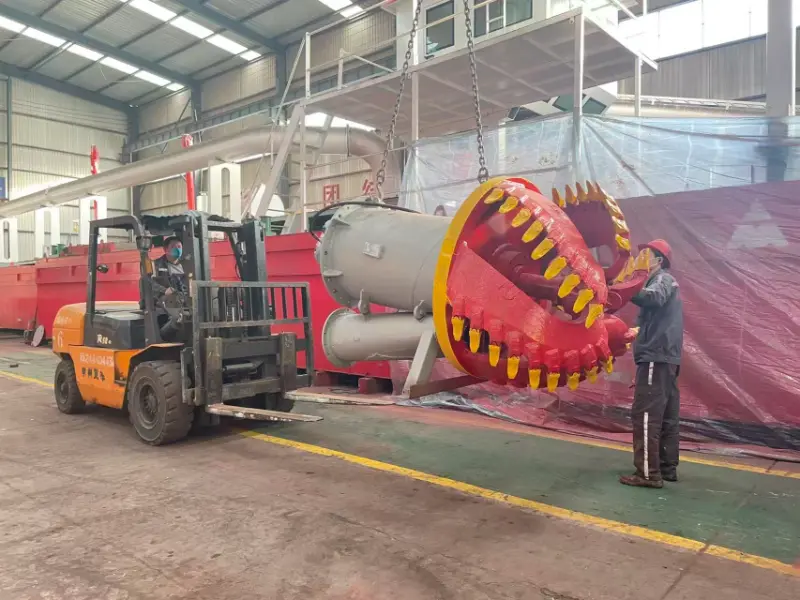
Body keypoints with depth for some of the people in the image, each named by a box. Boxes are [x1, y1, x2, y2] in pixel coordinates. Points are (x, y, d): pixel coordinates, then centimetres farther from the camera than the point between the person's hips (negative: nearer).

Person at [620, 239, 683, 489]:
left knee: (646, 415, -11)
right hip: (666, 358, 11)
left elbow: (653, 298, -30)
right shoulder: (667, 282, 25)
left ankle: (648, 473, -11)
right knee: (667, 415, 13)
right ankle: (668, 467, 20)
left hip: (655, 357, -11)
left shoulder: (662, 279, -5)